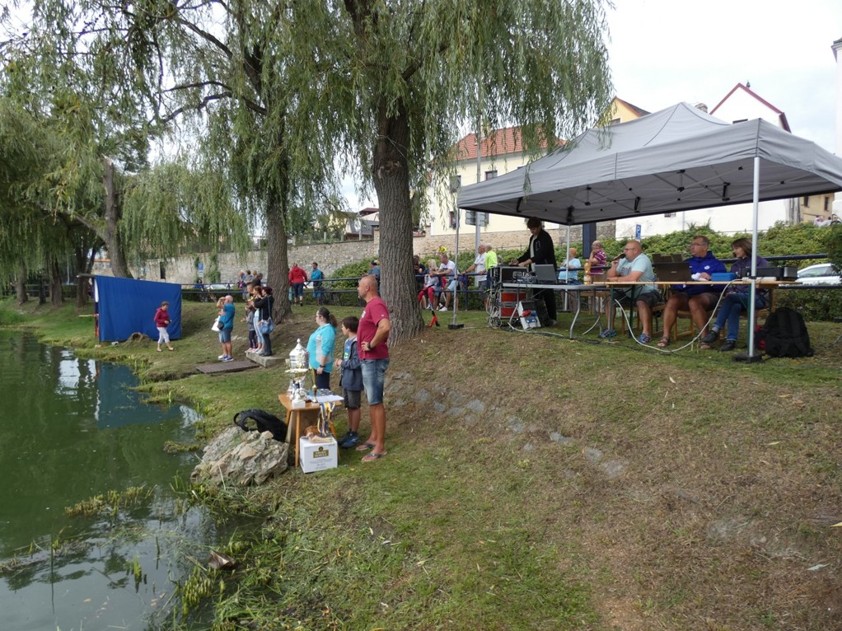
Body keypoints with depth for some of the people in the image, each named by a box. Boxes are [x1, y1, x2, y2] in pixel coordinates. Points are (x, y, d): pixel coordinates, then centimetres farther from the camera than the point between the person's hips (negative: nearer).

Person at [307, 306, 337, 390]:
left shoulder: (327, 330, -20)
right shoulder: (322, 328, 12)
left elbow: (325, 350, -24)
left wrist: (321, 366, -25)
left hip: (321, 365, -10)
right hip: (316, 364, 10)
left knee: (323, 389, -4)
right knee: (319, 387, 17)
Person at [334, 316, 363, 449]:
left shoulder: (356, 343, -20)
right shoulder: (348, 341, 10)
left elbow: (356, 363, -25)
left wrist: (342, 363, -13)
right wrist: (340, 362, 3)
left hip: (353, 381, -9)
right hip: (346, 379, 9)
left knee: (354, 407, 1)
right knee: (349, 407, 15)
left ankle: (355, 435, 11)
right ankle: (350, 432, 25)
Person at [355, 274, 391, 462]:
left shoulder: (376, 304, -18)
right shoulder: (370, 305, 15)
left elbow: (386, 327, -35)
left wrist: (372, 344, -23)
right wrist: (369, 344, 11)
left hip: (374, 360, -11)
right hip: (367, 360, 11)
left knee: (376, 402, -5)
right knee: (371, 401, 17)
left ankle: (380, 446, 2)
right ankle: (373, 438, 28)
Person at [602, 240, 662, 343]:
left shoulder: (642, 259, -17)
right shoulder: (624, 260, 8)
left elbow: (632, 278, -33)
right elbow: (609, 277, 10)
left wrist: (616, 279, -19)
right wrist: (613, 266, -9)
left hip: (647, 292, -8)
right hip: (629, 293, 8)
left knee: (641, 302, -37)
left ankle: (646, 333, -31)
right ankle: (610, 329, 3)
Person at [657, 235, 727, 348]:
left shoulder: (716, 263, 12)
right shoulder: (687, 263, 23)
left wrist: (710, 279, -21)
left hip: (708, 294, -3)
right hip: (687, 293, 3)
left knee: (694, 302, -37)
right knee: (672, 300, -29)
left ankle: (704, 337, -28)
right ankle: (665, 336, -30)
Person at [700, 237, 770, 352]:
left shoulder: (760, 262, 3)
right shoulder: (735, 265, 21)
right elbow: (730, 283, 15)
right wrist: (729, 292, -11)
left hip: (758, 298, -4)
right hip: (737, 297, 5)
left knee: (731, 298, -33)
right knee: (734, 306, -32)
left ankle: (715, 330, -38)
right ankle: (731, 340, -41)